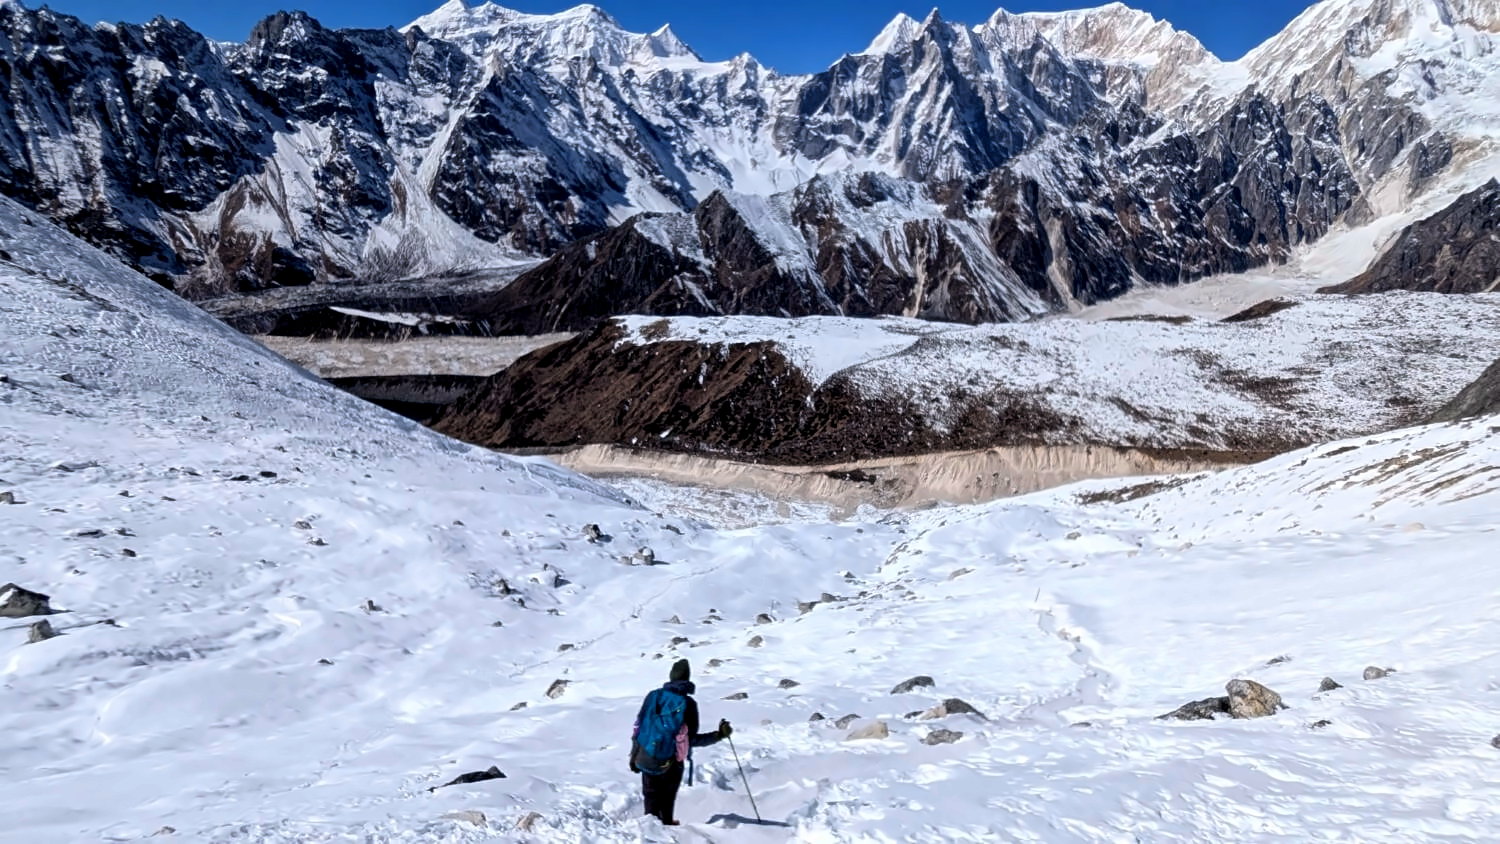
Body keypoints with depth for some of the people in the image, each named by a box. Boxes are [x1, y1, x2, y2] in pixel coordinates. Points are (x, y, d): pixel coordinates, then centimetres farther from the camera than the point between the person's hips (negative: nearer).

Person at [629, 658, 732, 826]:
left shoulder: (653, 696, -2)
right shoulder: (688, 703, -12)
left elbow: (638, 727, 0)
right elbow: (692, 740, -13)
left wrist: (634, 756, 10)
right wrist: (719, 735, -7)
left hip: (646, 760, 2)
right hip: (670, 762, -2)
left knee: (651, 797, 18)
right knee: (667, 799, 19)